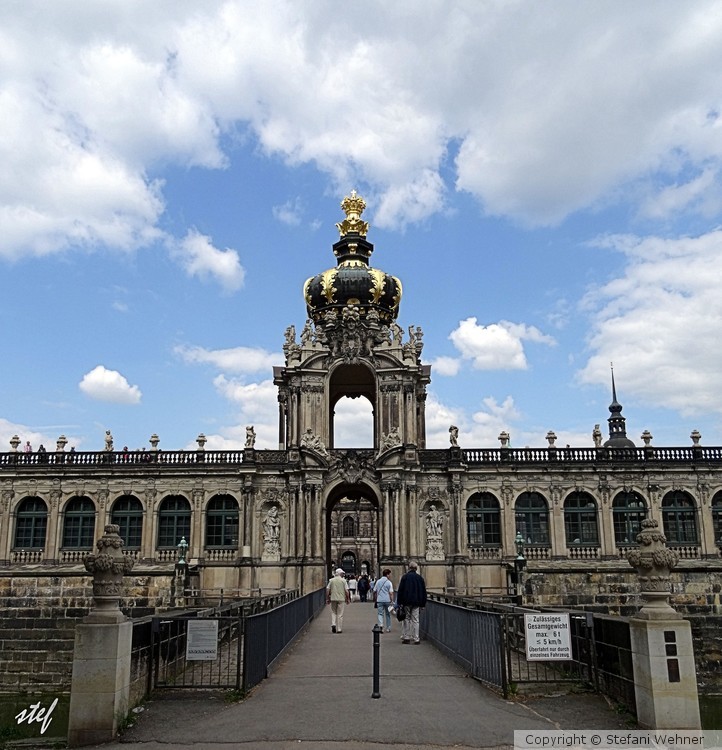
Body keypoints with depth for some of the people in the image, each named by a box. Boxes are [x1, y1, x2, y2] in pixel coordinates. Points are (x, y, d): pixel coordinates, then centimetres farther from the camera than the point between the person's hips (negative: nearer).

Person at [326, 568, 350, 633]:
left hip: (333, 599, 2)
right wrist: (347, 599, 5)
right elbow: (346, 591, -5)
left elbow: (327, 590, 3)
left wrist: (327, 599, 10)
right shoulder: (343, 580, -3)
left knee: (333, 612, 16)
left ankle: (333, 624, -5)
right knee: (340, 614, 4)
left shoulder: (331, 580, 4)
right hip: (341, 599, -2)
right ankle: (339, 629, 4)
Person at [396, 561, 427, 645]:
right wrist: (423, 604, 15)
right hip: (416, 602, 2)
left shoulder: (405, 577, -2)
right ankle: (416, 639, 1)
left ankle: (406, 637, 3)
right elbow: (424, 592, 10)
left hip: (406, 602, -2)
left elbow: (400, 590, -5)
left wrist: (399, 602, -2)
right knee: (415, 620, 4)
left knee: (406, 619, 7)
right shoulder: (420, 578, 7)